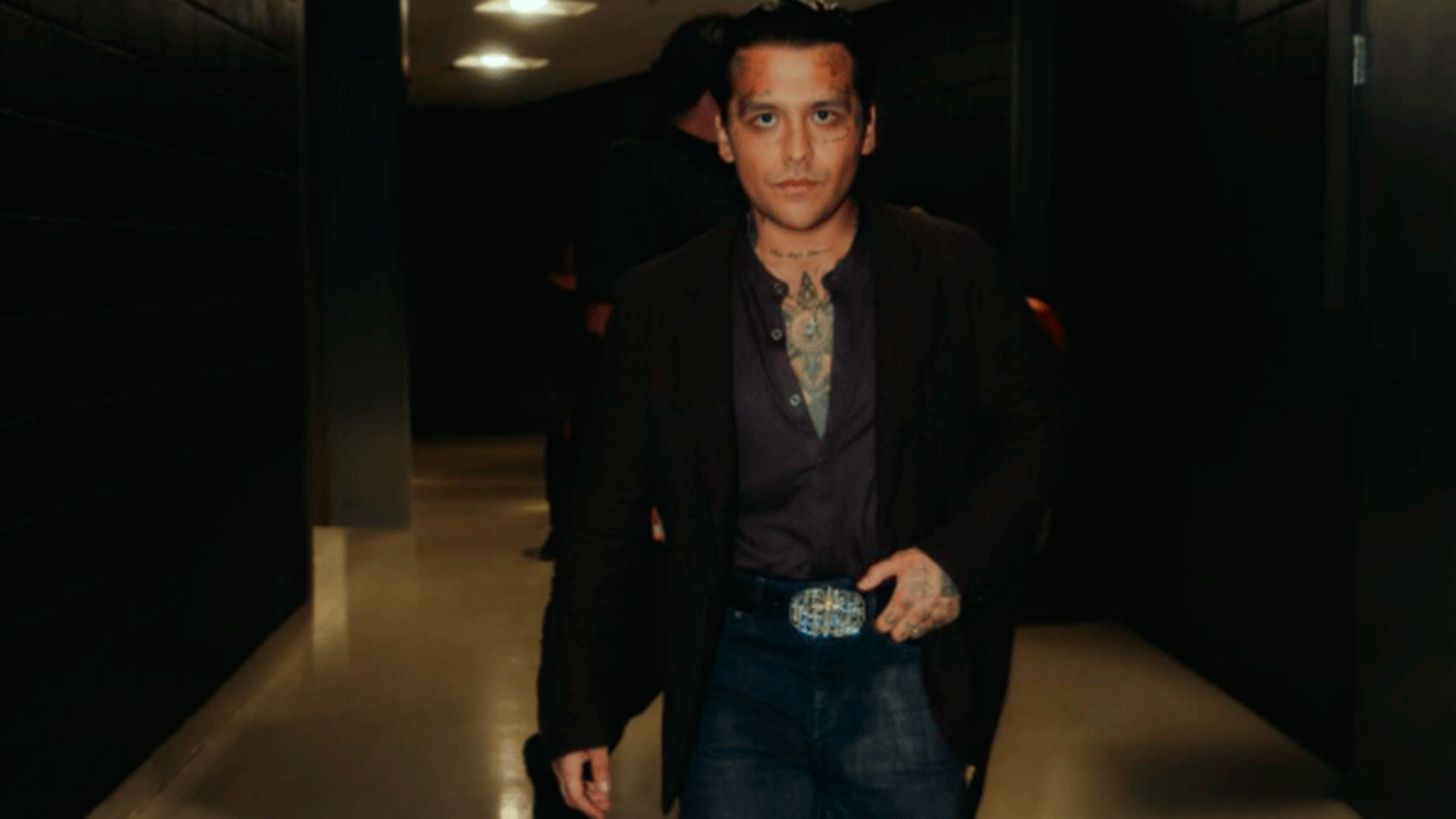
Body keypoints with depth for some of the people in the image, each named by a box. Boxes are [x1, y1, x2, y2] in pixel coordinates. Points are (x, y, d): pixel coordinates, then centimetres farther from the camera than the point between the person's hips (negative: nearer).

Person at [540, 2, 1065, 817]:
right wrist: (578, 715, 2)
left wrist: (959, 556, -10)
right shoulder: (658, 303, 0)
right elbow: (608, 519, 4)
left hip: (907, 665, 0)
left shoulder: (953, 271, -2)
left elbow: (1034, 426, 7)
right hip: (741, 671, 1)